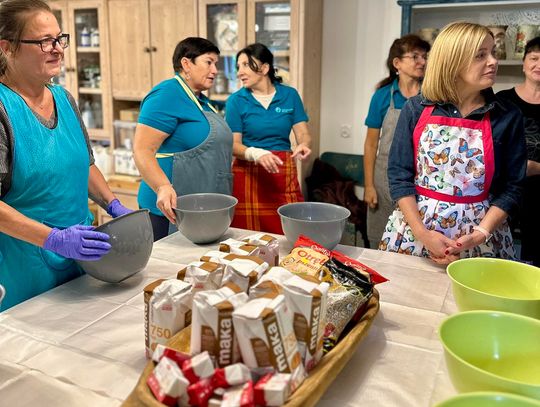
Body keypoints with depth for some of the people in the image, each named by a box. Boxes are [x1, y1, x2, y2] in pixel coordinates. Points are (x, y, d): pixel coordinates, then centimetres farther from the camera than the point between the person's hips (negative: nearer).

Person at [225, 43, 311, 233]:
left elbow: (303, 134, 3)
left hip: (284, 175, 2)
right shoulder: (236, 101, 0)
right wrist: (257, 154, -25)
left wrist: (303, 145, -21)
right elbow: (234, 145, -5)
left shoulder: (290, 95, 5)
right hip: (248, 175, -1)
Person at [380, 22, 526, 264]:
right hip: (412, 233, 0)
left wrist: (480, 235, -14)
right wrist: (422, 233, -14)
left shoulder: (507, 116, -2)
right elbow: (399, 174, -5)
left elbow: (512, 186, -2)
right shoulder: (416, 109, -3)